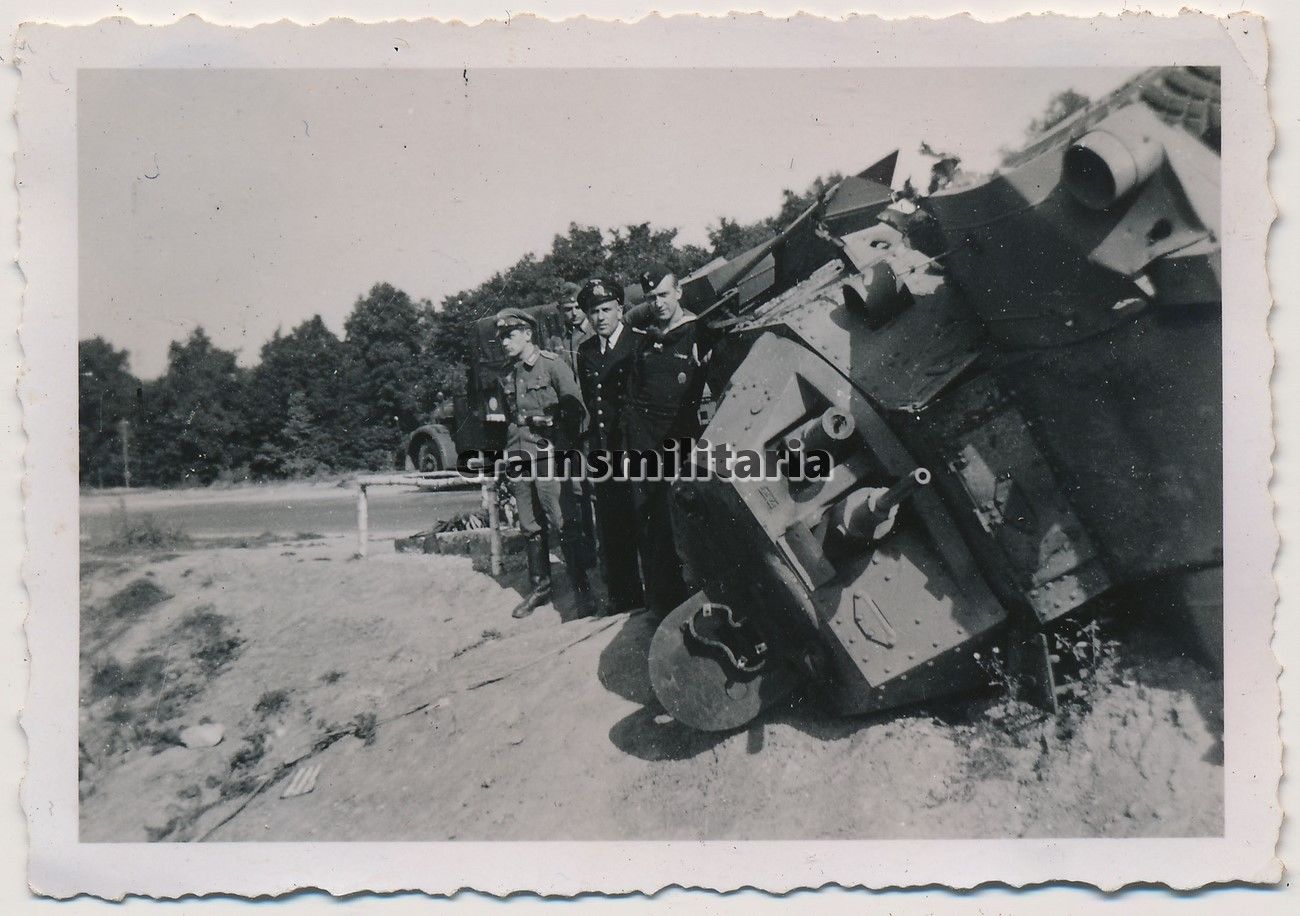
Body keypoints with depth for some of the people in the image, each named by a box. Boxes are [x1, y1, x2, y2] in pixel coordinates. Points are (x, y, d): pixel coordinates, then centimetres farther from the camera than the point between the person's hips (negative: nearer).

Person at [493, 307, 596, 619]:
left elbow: (576, 410, -4)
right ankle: (540, 588, 22)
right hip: (519, 460, 6)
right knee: (530, 528, 10)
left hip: (548, 456, -6)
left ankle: (582, 590, 0)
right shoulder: (507, 374, 13)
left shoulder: (552, 365, -5)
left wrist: (564, 446, -3)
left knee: (563, 525, -8)